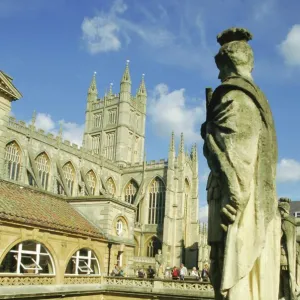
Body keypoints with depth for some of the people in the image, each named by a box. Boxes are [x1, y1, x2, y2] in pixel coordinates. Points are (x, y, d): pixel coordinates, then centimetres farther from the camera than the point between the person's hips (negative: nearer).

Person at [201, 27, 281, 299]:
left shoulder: (233, 96, -6)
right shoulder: (256, 98, 23)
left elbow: (235, 155, -18)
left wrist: (231, 206, -21)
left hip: (239, 206, -10)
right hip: (261, 209, 10)